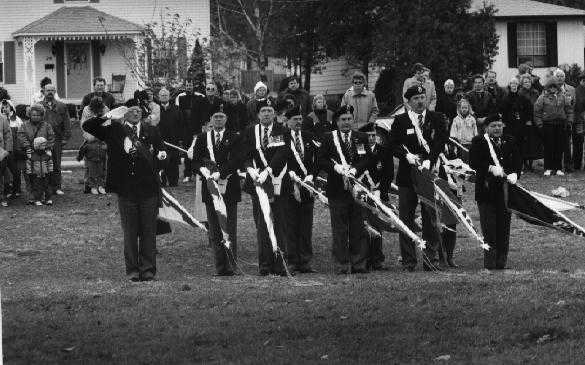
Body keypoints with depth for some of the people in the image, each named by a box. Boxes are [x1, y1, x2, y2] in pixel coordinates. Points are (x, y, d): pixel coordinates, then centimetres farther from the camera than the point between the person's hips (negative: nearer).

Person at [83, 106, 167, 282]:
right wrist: (106, 116, -12)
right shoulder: (115, 130, 3)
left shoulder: (151, 131, 7)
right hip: (126, 189, -1)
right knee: (130, 233, 6)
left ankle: (148, 270, 10)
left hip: (149, 188, 1)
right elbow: (87, 126, 2)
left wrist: (161, 154, -9)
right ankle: (132, 271, 12)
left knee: (149, 232, 4)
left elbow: (160, 149, 14)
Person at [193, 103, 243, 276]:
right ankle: (220, 267, 3)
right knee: (214, 230, 0)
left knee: (230, 229, -3)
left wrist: (219, 173, -20)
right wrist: (204, 171, -13)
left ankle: (230, 266, 0)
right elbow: (196, 161, 7)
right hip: (210, 188, 2)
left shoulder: (234, 138, 4)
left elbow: (236, 160, -8)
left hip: (229, 188, -2)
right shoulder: (202, 138, 11)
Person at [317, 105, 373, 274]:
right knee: (339, 229, -1)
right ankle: (342, 265, 3)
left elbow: (368, 159, 1)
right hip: (336, 190, -1)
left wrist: (355, 169, -15)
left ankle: (359, 264, 7)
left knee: (358, 228, 2)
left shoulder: (362, 138, 10)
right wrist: (336, 167, -16)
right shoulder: (328, 138, 6)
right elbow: (321, 160, 1)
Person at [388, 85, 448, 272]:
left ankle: (431, 260, 7)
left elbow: (441, 142, -3)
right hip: (407, 176, 0)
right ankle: (408, 261, 3)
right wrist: (407, 156, -16)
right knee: (406, 219, 0)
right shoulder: (400, 121, 6)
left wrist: (429, 160, -17)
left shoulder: (437, 119, 7)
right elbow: (392, 144, 1)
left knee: (430, 218, 1)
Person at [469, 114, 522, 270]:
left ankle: (501, 262, 14)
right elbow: (473, 162, -12)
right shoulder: (478, 142, -2)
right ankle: (490, 263, 2)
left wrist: (514, 174, -14)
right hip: (486, 191, -4)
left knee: (504, 228, 8)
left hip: (505, 191, 4)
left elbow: (517, 160, 5)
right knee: (489, 229, -2)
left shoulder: (509, 141, 10)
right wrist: (491, 168, -25)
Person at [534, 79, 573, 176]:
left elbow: (569, 109, 14)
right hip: (547, 125, -2)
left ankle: (558, 168, 10)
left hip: (560, 125, 3)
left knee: (559, 147, 3)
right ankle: (548, 168, 4)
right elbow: (537, 111, -1)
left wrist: (569, 121, 7)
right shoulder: (542, 98, 0)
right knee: (548, 147, -3)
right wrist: (539, 124, -6)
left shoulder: (562, 97, 9)